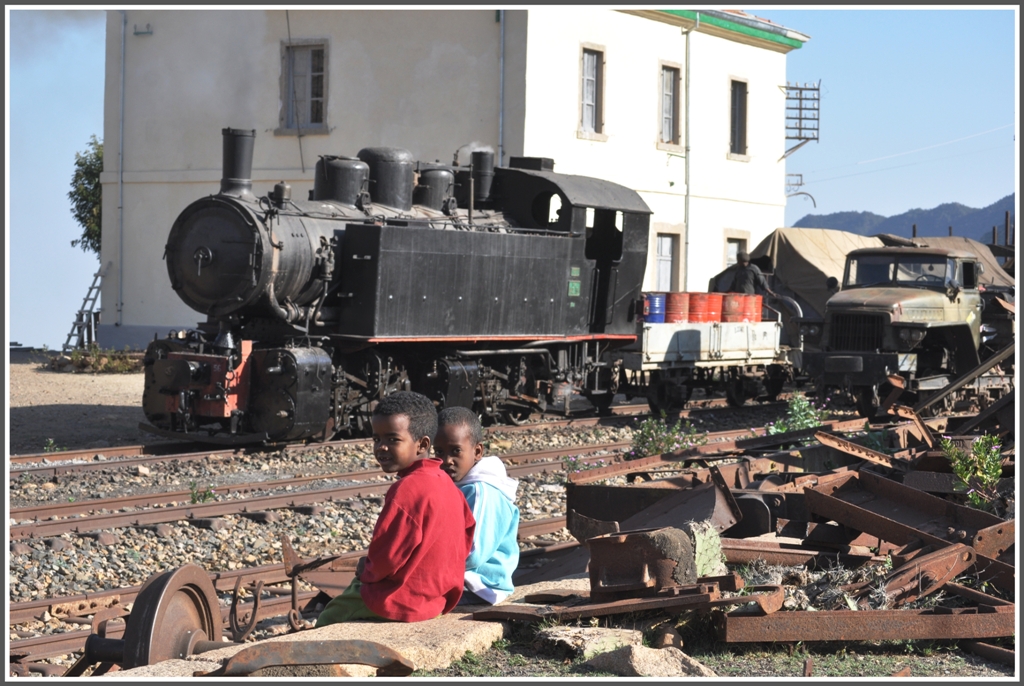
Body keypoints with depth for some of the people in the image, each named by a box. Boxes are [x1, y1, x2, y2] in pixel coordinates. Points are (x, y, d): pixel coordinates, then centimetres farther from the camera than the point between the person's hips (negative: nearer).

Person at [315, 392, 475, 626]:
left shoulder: (406, 490, -25)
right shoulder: (446, 484, 2)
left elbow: (386, 558, -25)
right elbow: (466, 537, 12)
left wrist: (365, 570, -2)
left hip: (401, 603, -9)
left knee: (327, 621, 11)